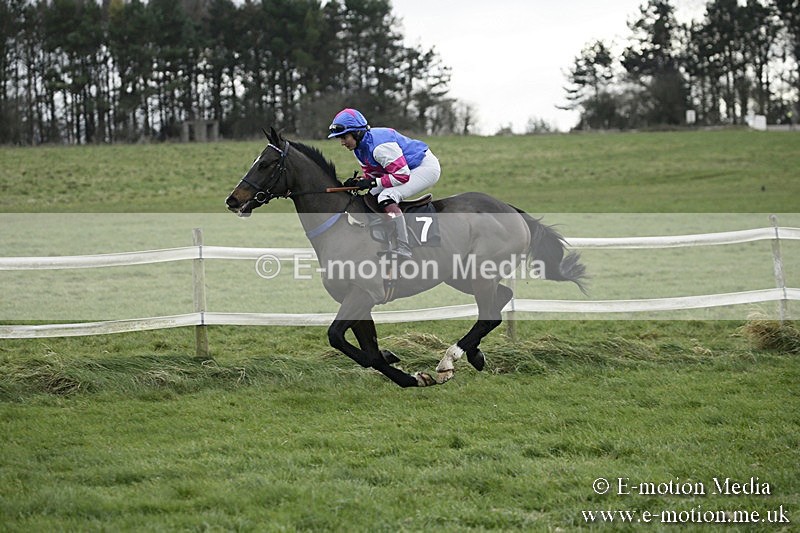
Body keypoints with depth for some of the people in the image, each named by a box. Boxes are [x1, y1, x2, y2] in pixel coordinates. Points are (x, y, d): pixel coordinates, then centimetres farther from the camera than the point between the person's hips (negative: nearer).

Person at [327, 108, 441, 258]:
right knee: (373, 195, 8)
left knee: (386, 197, -27)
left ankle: (403, 250, -27)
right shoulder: (359, 148, 2)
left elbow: (402, 175, -30)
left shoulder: (379, 145, -29)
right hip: (408, 169, 11)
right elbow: (372, 175, 9)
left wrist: (372, 183, -28)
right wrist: (357, 182, -12)